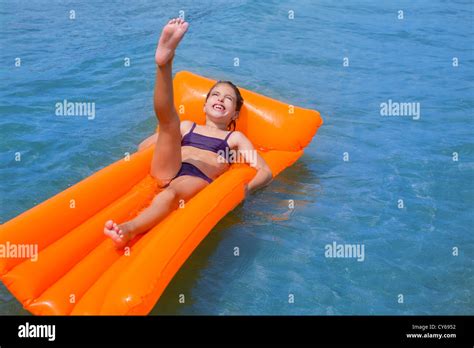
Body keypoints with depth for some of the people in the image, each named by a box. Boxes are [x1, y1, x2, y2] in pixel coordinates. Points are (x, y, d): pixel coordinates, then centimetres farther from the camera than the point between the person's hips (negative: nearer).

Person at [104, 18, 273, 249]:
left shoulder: (235, 138, 26)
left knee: (172, 192, -39)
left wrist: (245, 189, -8)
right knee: (169, 120, -15)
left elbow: (265, 172, 13)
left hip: (198, 178, -3)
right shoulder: (187, 126, 32)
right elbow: (143, 147, 29)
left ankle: (129, 229, -66)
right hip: (166, 170, 3)